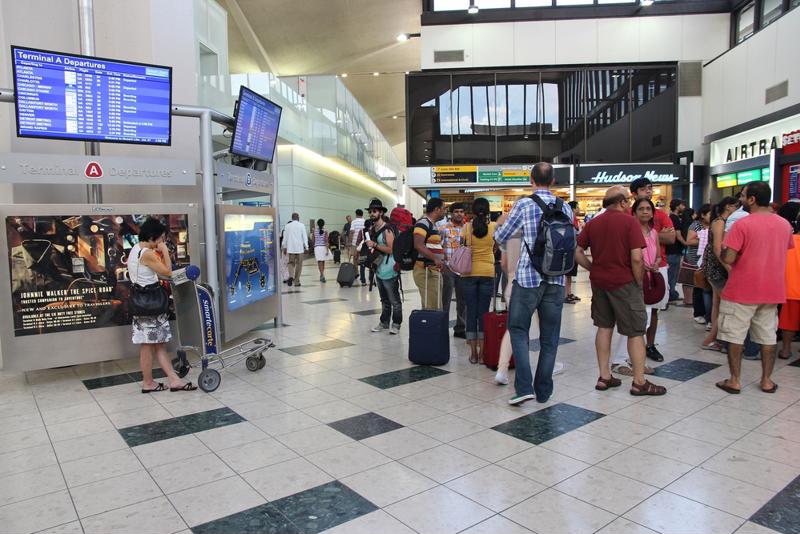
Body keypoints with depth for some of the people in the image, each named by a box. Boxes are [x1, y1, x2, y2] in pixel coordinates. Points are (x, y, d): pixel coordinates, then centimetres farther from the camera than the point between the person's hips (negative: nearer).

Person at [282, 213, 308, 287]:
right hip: (299, 248, -2)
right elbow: (305, 237, -3)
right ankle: (296, 281, 6)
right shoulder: (301, 225, -3)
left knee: (291, 263, 12)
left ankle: (291, 276, -13)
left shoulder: (287, 226, 3)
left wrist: (284, 247, 15)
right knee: (299, 264, 6)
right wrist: (306, 247, 2)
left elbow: (285, 237, 7)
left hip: (290, 248, 2)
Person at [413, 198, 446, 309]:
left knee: (436, 307, 15)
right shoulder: (423, 223, -13)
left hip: (434, 270, 10)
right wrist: (435, 259, -33)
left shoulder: (432, 224, 19)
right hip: (426, 271, -10)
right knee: (431, 308, -11)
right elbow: (418, 244, -27)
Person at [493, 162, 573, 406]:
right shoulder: (565, 208, 6)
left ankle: (524, 386, -2)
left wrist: (498, 227, 23)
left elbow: (500, 237, 1)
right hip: (556, 279, 4)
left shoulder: (524, 204, -7)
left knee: (518, 328, 9)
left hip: (528, 276, -4)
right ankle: (543, 391, 18)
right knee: (550, 336, 10)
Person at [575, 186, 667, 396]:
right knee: (636, 331, 4)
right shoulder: (630, 222, -10)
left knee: (604, 327, 14)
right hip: (624, 282, -6)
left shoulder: (593, 223, 6)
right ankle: (639, 382, 10)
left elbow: (577, 252, 3)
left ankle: (604, 377, 18)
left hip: (598, 282, 6)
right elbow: (636, 258, -17)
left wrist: (593, 269, 7)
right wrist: (639, 281, -4)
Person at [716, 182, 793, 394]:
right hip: (773, 290, 6)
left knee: (735, 336, 4)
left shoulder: (742, 224, -16)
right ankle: (767, 380, 19)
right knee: (768, 336, 13)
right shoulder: (784, 224, 5)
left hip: (742, 291, -6)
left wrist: (726, 244, -1)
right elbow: (787, 250, 19)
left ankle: (734, 381, 8)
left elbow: (728, 258, -20)